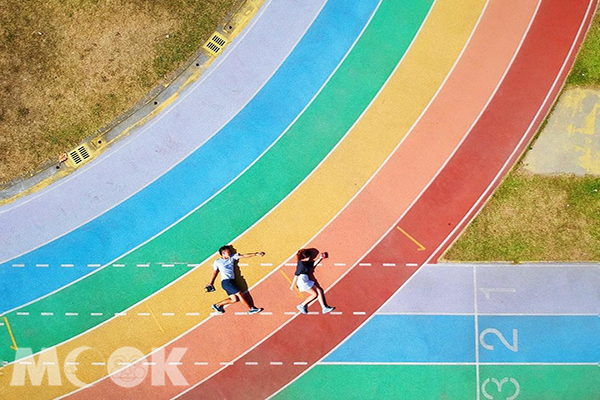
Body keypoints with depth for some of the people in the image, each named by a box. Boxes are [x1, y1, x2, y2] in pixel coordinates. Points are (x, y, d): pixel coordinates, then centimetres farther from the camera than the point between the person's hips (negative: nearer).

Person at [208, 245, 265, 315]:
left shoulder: (232, 257, 14)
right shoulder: (217, 262, 6)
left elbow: (244, 256, 7)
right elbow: (214, 273, 15)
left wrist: (256, 254, 0)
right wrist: (210, 284, 17)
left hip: (231, 281, 6)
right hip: (225, 282, -6)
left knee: (234, 299, -5)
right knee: (239, 294, -12)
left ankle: (217, 305, 10)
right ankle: (251, 309, -5)